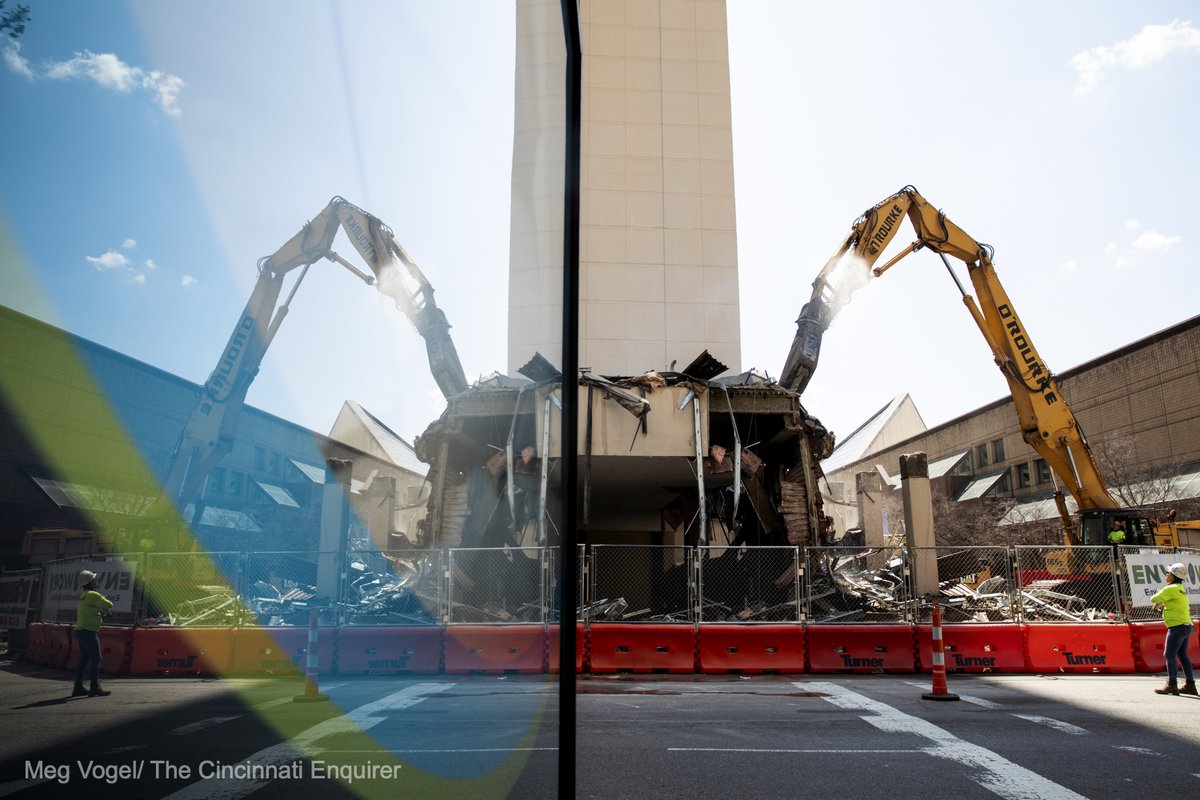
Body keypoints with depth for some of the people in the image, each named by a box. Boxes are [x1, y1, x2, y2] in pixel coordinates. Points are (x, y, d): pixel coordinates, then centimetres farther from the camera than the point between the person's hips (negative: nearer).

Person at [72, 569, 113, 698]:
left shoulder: (83, 596, 17)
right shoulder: (93, 595, -12)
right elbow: (109, 604, -19)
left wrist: (101, 611, 9)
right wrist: (103, 608, 3)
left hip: (80, 630, 10)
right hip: (89, 631, -10)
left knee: (84, 659, 13)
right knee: (96, 658, -7)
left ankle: (78, 687, 16)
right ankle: (95, 688, -9)